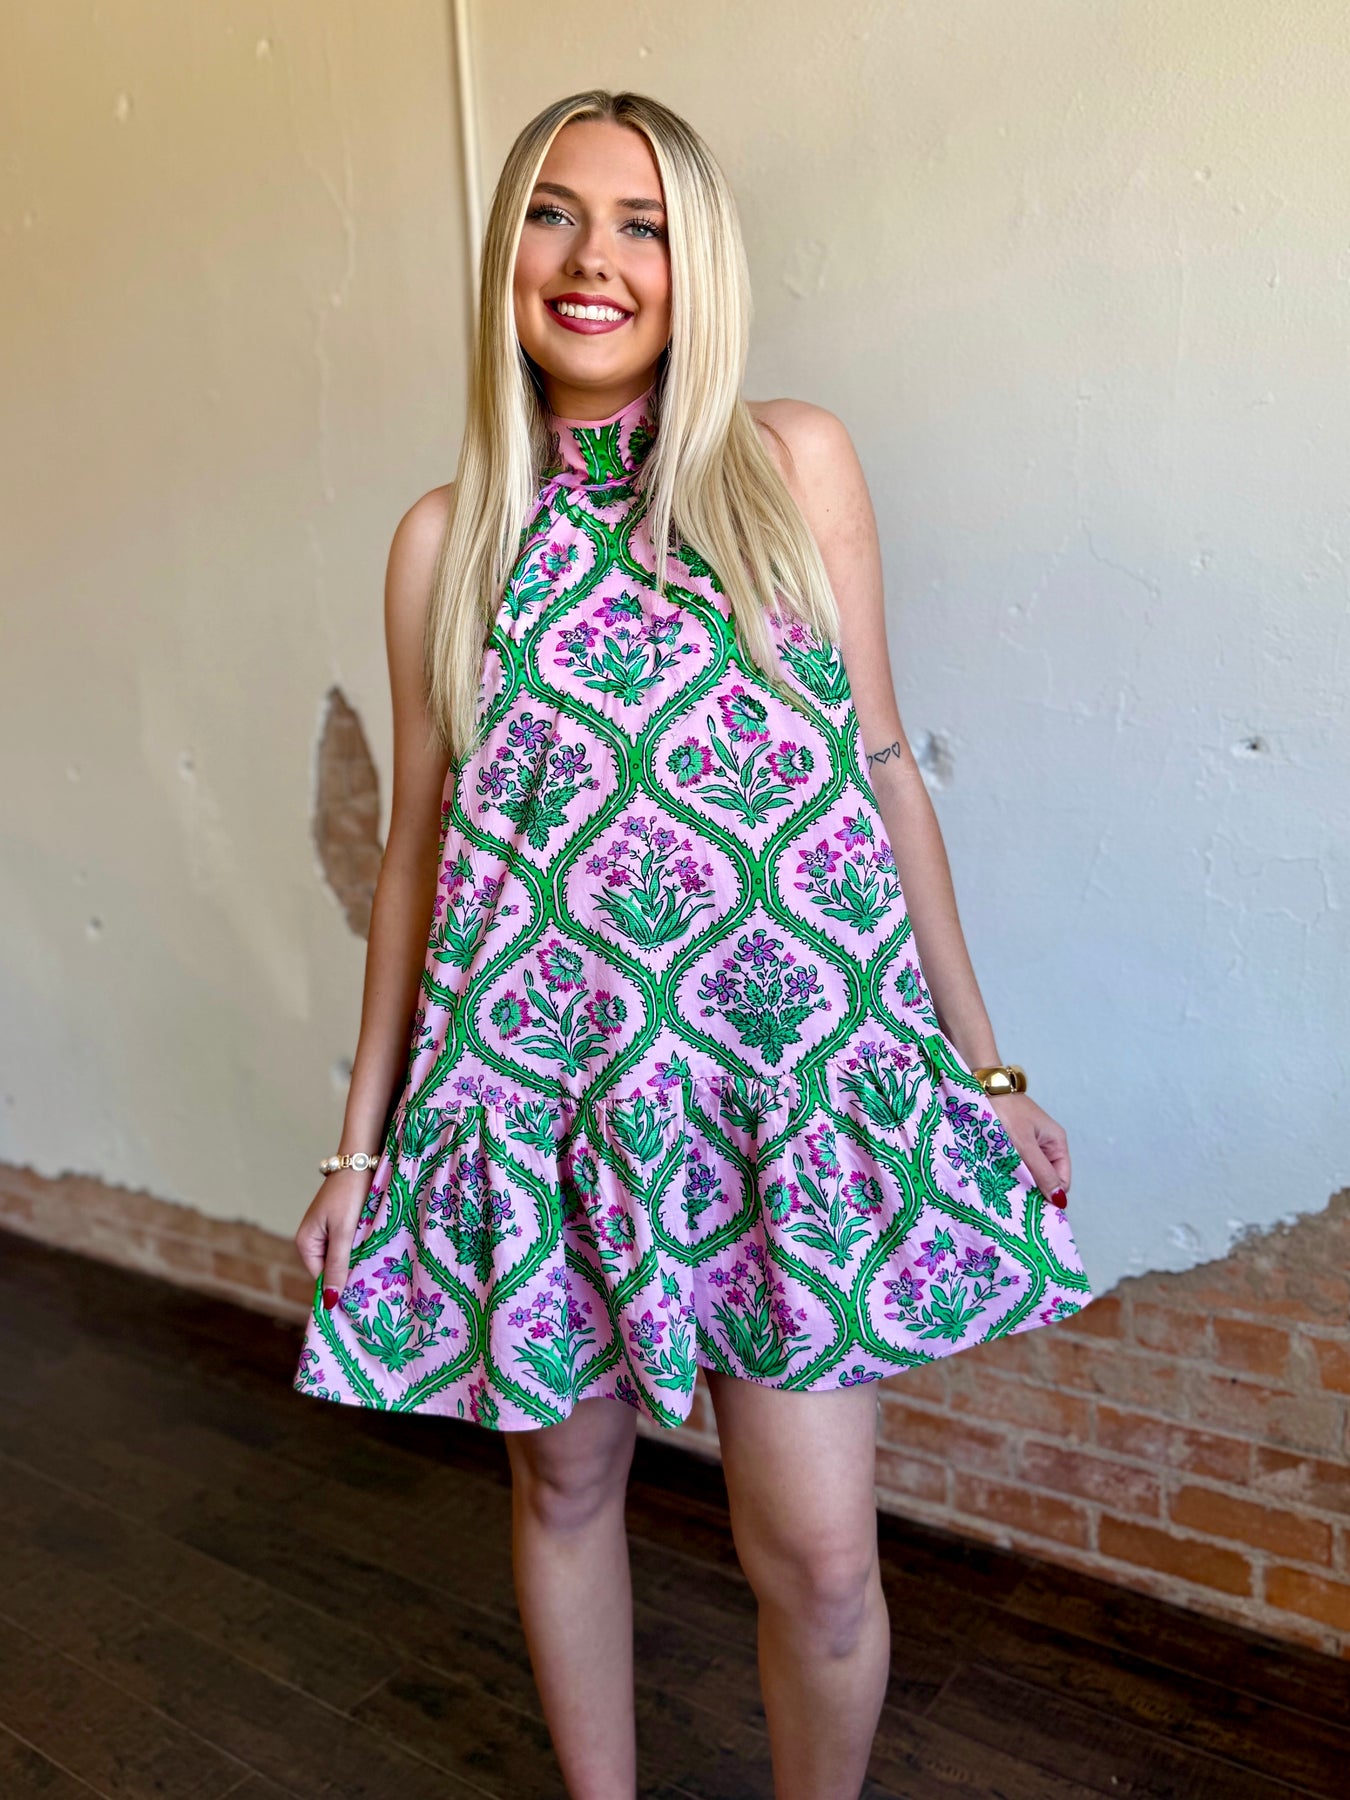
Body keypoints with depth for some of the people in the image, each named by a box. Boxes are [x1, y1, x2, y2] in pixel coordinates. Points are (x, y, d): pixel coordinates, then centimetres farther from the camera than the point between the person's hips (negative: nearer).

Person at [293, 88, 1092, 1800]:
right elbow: (418, 841, 9)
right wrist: (362, 1139, 10)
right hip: (541, 1076, 2)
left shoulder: (795, 463, 4)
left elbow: (883, 763, 6)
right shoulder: (446, 536, 6)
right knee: (564, 1479, 16)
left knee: (816, 1558, 2)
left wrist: (982, 1058, 6)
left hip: (795, 1060, -1)